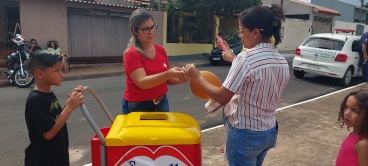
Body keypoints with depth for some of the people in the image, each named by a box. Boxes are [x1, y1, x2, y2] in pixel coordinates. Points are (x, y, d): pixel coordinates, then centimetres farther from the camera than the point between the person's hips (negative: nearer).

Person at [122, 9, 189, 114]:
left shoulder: (161, 50, 2)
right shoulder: (131, 54, -14)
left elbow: (166, 79, 9)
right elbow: (142, 82, -25)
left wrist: (179, 79, -12)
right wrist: (168, 73, -35)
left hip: (161, 102, 5)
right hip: (138, 106, -5)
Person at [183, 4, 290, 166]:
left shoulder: (246, 58, -22)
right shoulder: (282, 62, 1)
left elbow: (222, 97, -20)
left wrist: (197, 77, -7)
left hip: (245, 134, -7)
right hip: (269, 132, 8)